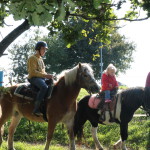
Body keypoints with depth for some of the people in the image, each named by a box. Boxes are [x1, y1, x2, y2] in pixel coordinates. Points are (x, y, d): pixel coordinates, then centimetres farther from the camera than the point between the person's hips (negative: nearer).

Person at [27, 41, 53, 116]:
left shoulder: (40, 59, 21)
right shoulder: (32, 58, -7)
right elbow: (33, 72, -17)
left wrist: (47, 75, 8)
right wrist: (45, 75, -21)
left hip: (42, 78, 9)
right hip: (34, 78, -9)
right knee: (44, 87, -35)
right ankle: (36, 109, -39)